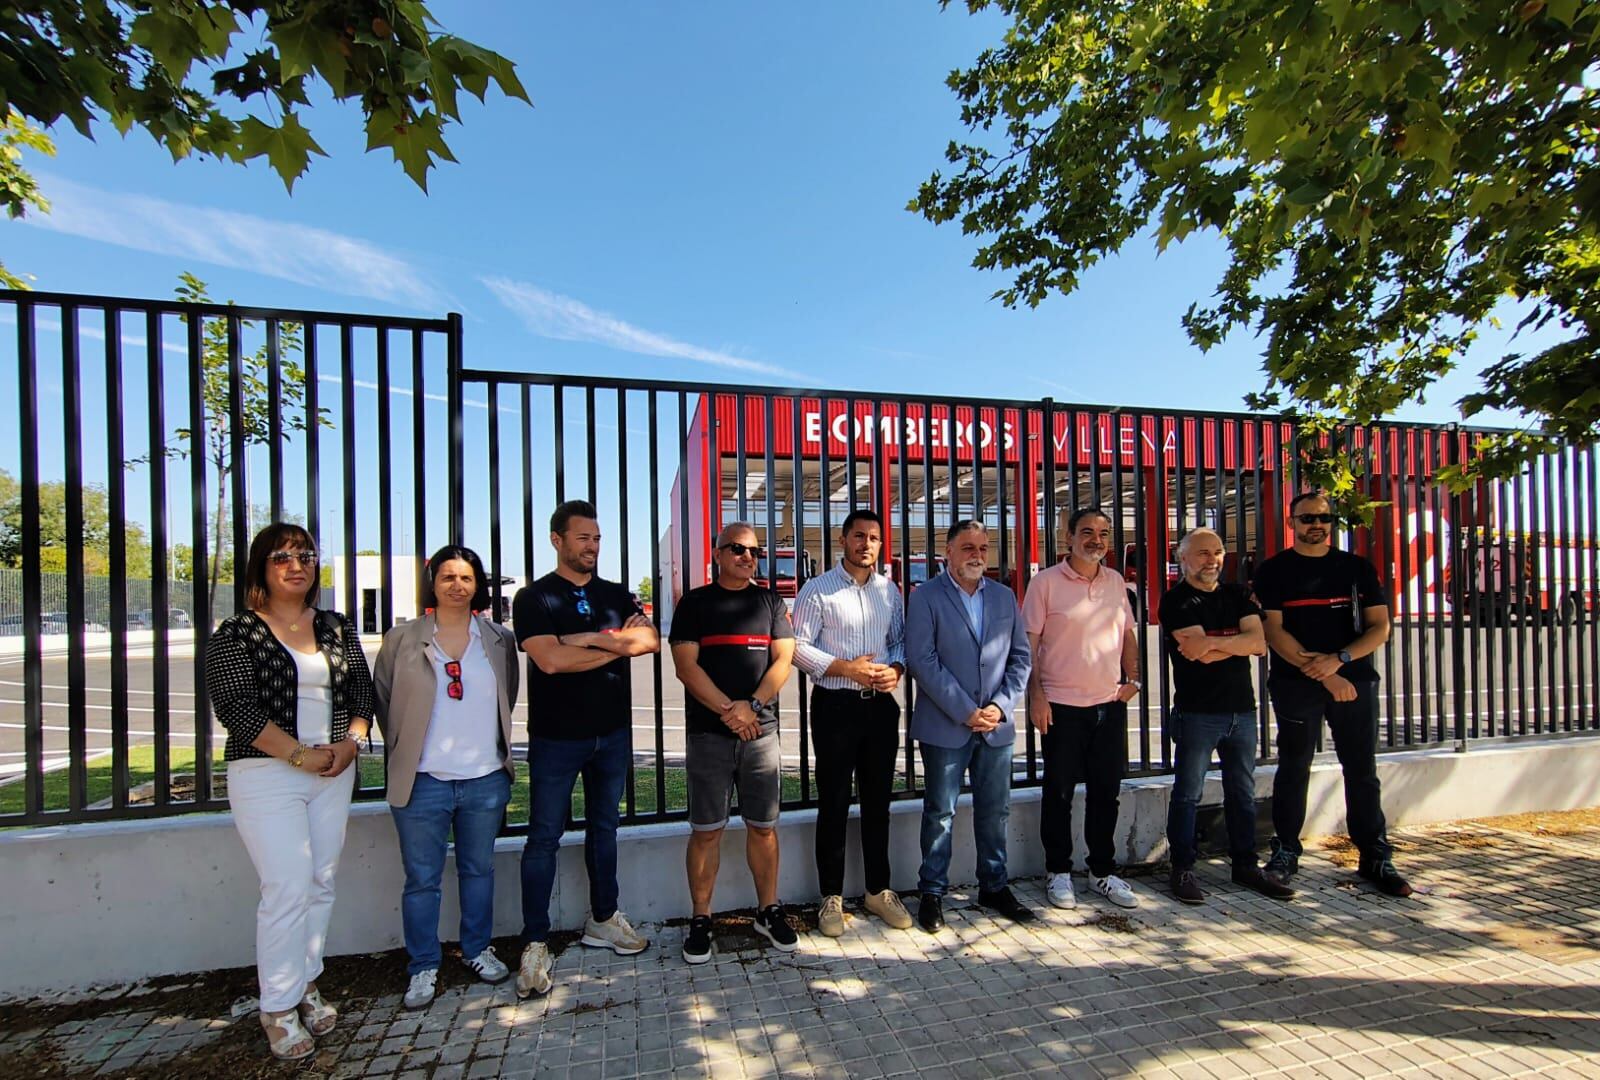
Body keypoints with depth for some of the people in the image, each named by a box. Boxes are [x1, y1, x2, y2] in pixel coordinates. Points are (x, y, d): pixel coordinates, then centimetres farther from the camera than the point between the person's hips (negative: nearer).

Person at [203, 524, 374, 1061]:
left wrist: (350, 742, -7)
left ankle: (307, 984, 27)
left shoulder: (337, 629, 9)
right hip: (267, 775, -4)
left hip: (334, 773, 4)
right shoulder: (237, 633, -4)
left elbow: (362, 690, 10)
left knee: (321, 883, 10)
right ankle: (279, 1009, 11)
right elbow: (235, 706, -12)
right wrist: (301, 756, -15)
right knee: (288, 888, -5)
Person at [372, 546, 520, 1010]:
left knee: (479, 870, 16)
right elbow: (383, 700, 6)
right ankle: (423, 968, 26)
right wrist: (402, 750, 5)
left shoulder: (499, 639, 3)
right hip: (423, 781, -2)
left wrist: (497, 749, 10)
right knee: (422, 879, 8)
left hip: (486, 779, 2)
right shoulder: (402, 639, -2)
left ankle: (478, 950, 34)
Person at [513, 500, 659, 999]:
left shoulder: (617, 596, 8)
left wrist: (590, 638, -19)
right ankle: (535, 944, 15)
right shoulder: (534, 598, -5)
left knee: (604, 828, 16)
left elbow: (650, 639, -9)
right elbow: (550, 659, -20)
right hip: (556, 737, -4)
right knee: (545, 837, 3)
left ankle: (603, 918, 32)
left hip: (612, 733, 4)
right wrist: (618, 644, -12)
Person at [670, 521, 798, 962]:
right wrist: (729, 710, -14)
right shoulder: (695, 602, 5)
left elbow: (784, 659, 2)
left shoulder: (770, 601, 10)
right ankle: (701, 919, 19)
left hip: (761, 730, 2)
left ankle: (769, 910, 25)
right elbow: (686, 665, -5)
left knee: (763, 826, 9)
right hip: (708, 732, -1)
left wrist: (752, 705, -12)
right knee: (706, 829, 4)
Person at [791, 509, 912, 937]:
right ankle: (832, 897, 20)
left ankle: (878, 890, 30)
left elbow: (900, 640, 15)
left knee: (878, 801, 14)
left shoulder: (889, 590, 10)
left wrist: (897, 668, -6)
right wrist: (847, 668, -18)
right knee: (834, 803, 5)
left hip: (881, 705, 5)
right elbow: (798, 647, -9)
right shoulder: (818, 590, -5)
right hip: (836, 706, -4)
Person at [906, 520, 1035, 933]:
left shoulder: (1004, 596, 10)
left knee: (995, 811, 15)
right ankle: (932, 893, 22)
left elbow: (1020, 656, 9)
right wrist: (965, 711, -15)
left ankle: (995, 887, 32)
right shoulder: (926, 597, -5)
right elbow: (922, 660, -13)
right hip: (945, 725, -4)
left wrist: (1001, 705, -5)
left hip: (996, 725, 4)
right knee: (940, 813, 7)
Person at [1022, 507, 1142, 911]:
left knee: (1106, 790, 14)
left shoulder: (1117, 582, 8)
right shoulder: (1045, 582, -8)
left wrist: (1132, 678, 5)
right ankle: (1058, 872, 23)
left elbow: (1128, 634, 17)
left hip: (1110, 703, 5)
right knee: (1059, 792, 7)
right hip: (1061, 705, -4)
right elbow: (1029, 642, -9)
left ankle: (1103, 871, 30)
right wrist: (1036, 695, -13)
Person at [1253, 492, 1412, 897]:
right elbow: (1273, 631, -6)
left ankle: (1376, 858, 18)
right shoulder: (1274, 571, 1)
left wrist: (1339, 659, -14)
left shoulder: (1358, 568, 9)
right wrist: (1323, 674, -13)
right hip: (1295, 683, -2)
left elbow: (1380, 627, 3)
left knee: (1362, 771, 7)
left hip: (1355, 679, 2)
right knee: (1293, 769, 4)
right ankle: (1285, 853, 14)